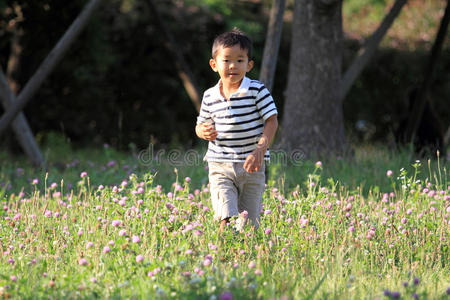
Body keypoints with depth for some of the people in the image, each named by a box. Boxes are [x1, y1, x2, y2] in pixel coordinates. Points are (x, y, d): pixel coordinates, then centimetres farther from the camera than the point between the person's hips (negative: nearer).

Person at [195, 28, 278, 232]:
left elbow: (271, 121, -6)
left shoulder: (257, 91, -6)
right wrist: (203, 131, -9)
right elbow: (201, 124, 16)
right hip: (220, 167, 1)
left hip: (251, 167, -1)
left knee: (248, 222, 7)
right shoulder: (210, 97, 3)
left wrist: (260, 150, -18)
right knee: (226, 218, -19)